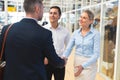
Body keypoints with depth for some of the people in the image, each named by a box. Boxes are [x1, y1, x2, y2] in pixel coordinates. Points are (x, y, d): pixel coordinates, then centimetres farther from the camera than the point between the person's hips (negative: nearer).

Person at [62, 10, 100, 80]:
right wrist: (64, 57, -22)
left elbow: (96, 54, -15)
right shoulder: (76, 33, 1)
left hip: (89, 65, -4)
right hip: (77, 63, 4)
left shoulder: (95, 33, -12)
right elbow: (69, 48, -1)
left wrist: (83, 66, -23)